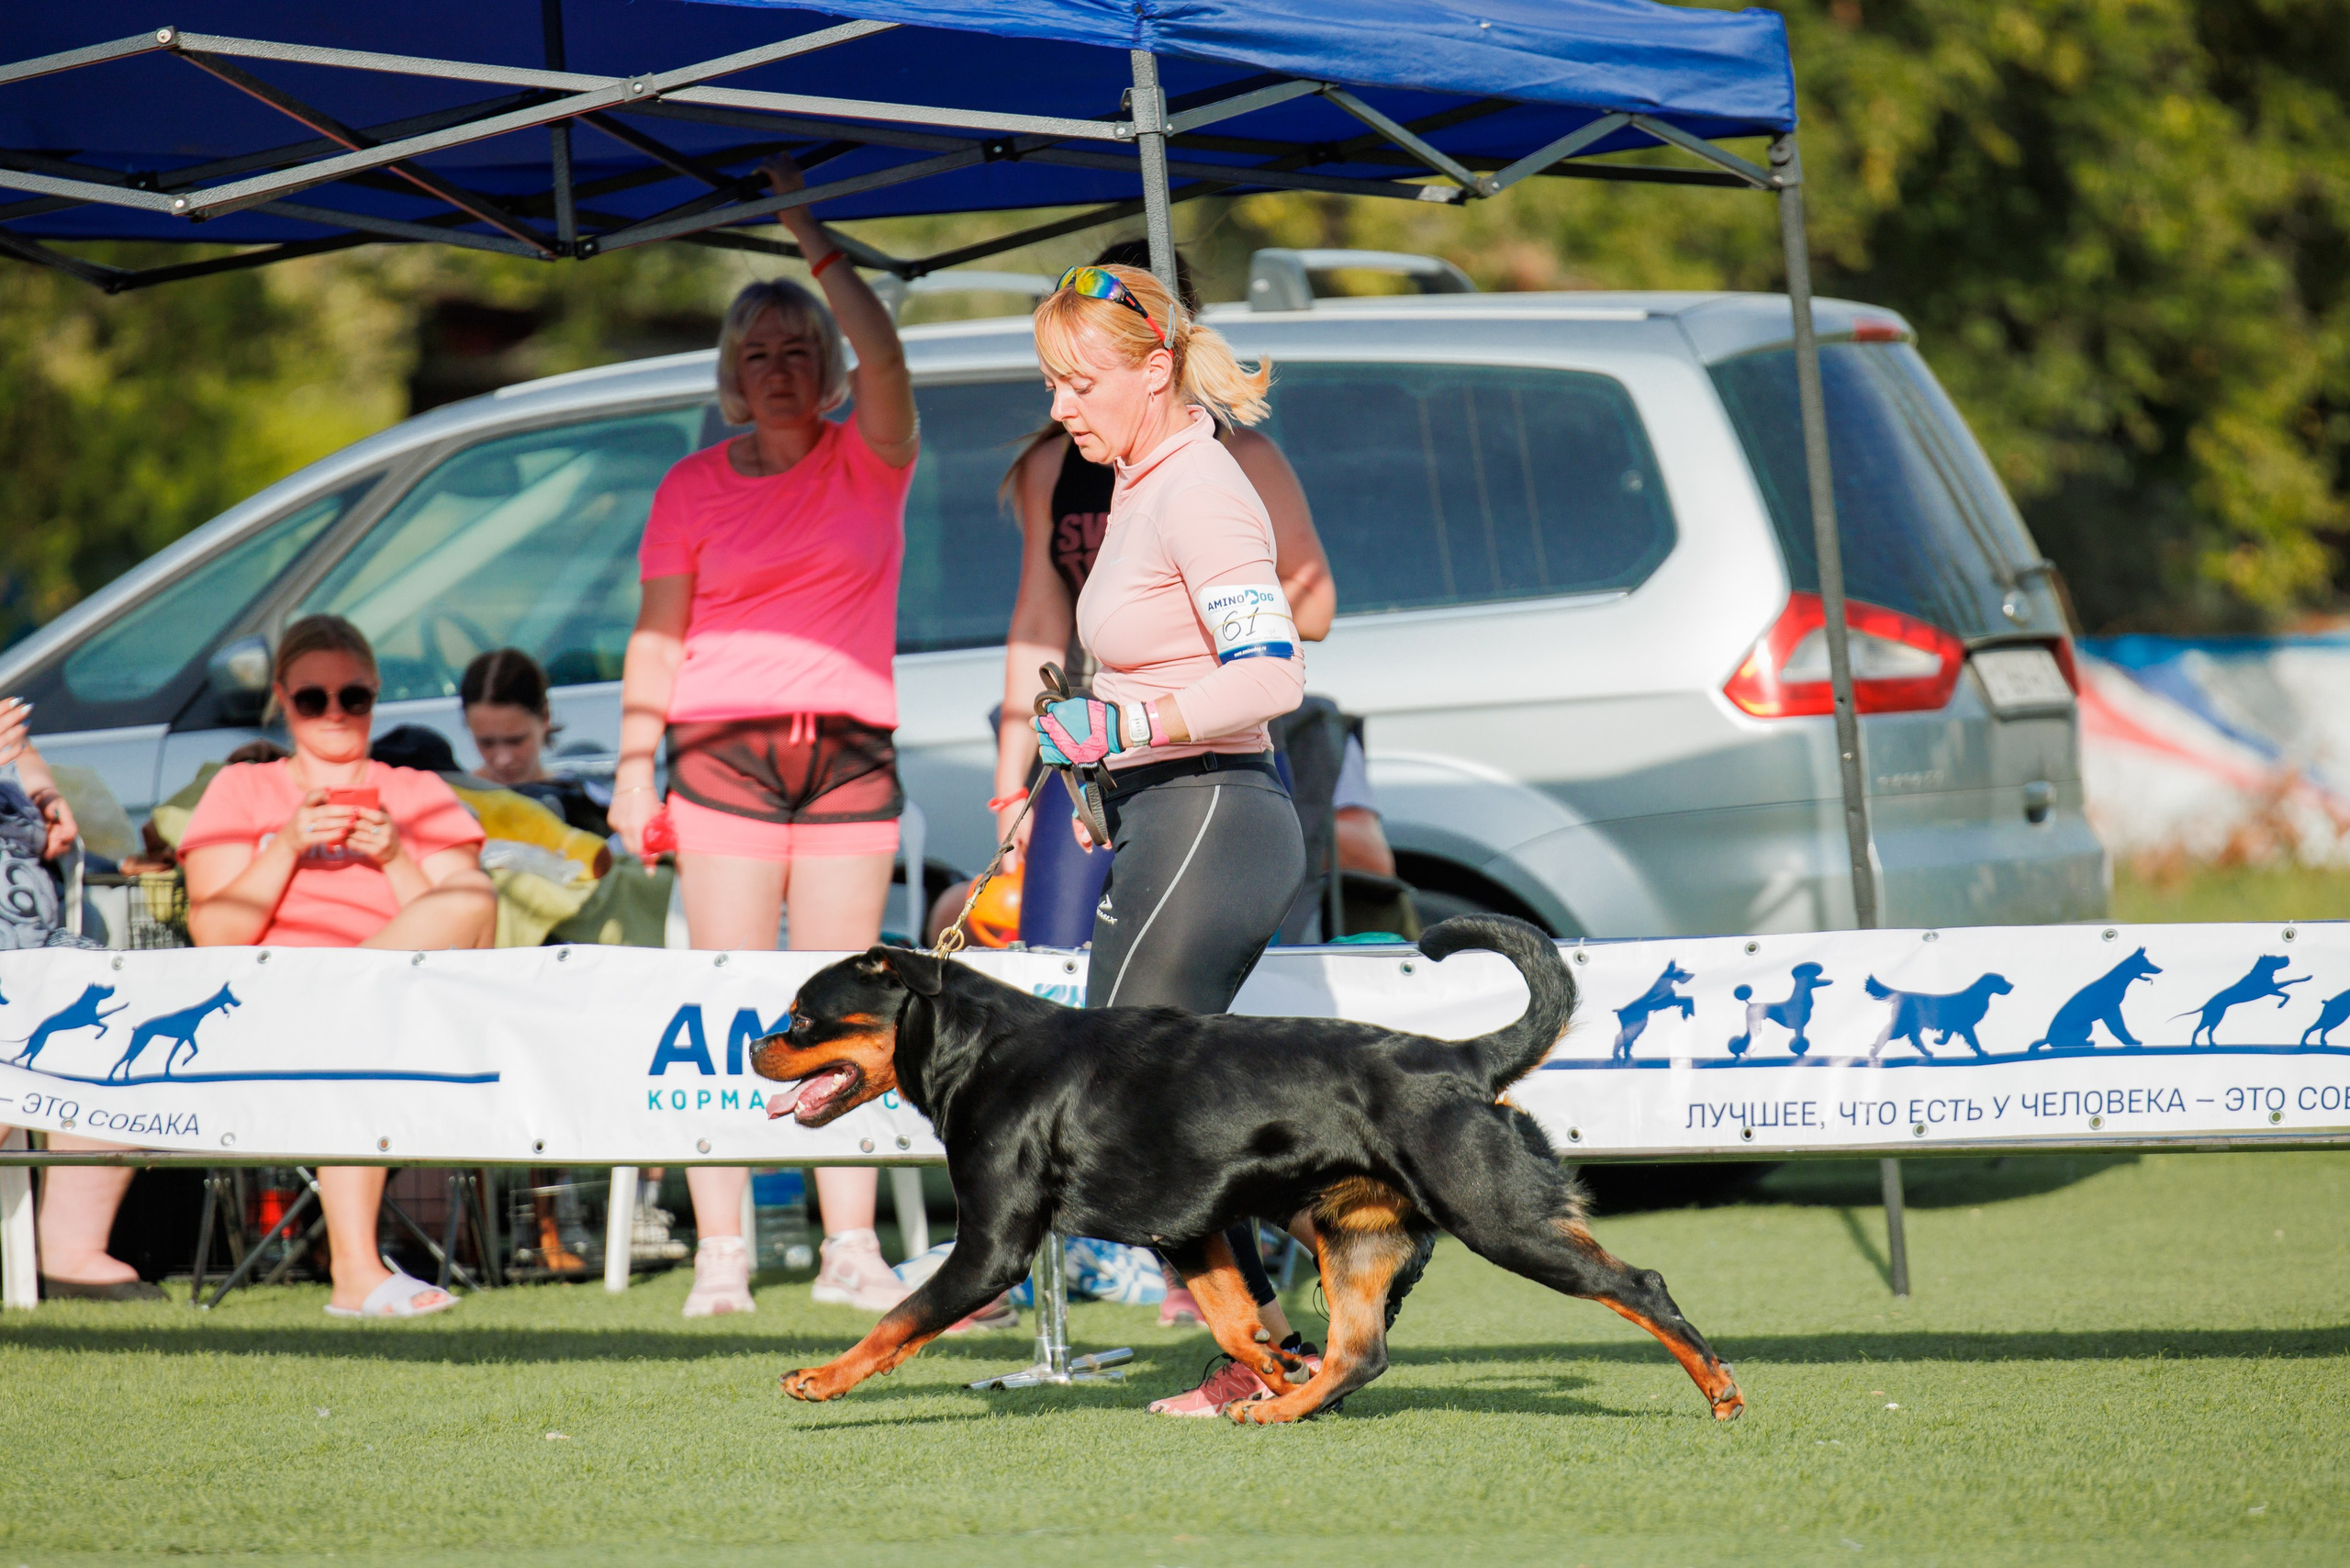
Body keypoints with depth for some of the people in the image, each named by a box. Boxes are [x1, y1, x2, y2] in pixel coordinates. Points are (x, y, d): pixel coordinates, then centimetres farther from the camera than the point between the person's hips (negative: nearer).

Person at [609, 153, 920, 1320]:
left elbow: (883, 359, -12)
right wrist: (635, 763, -2)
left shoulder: (869, 461, 7)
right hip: (724, 747, 0)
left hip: (849, 751, 1)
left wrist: (809, 236, -13)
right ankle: (719, 1256, -5)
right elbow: (656, 632, 7)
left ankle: (851, 1252, 3)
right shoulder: (694, 488, 8)